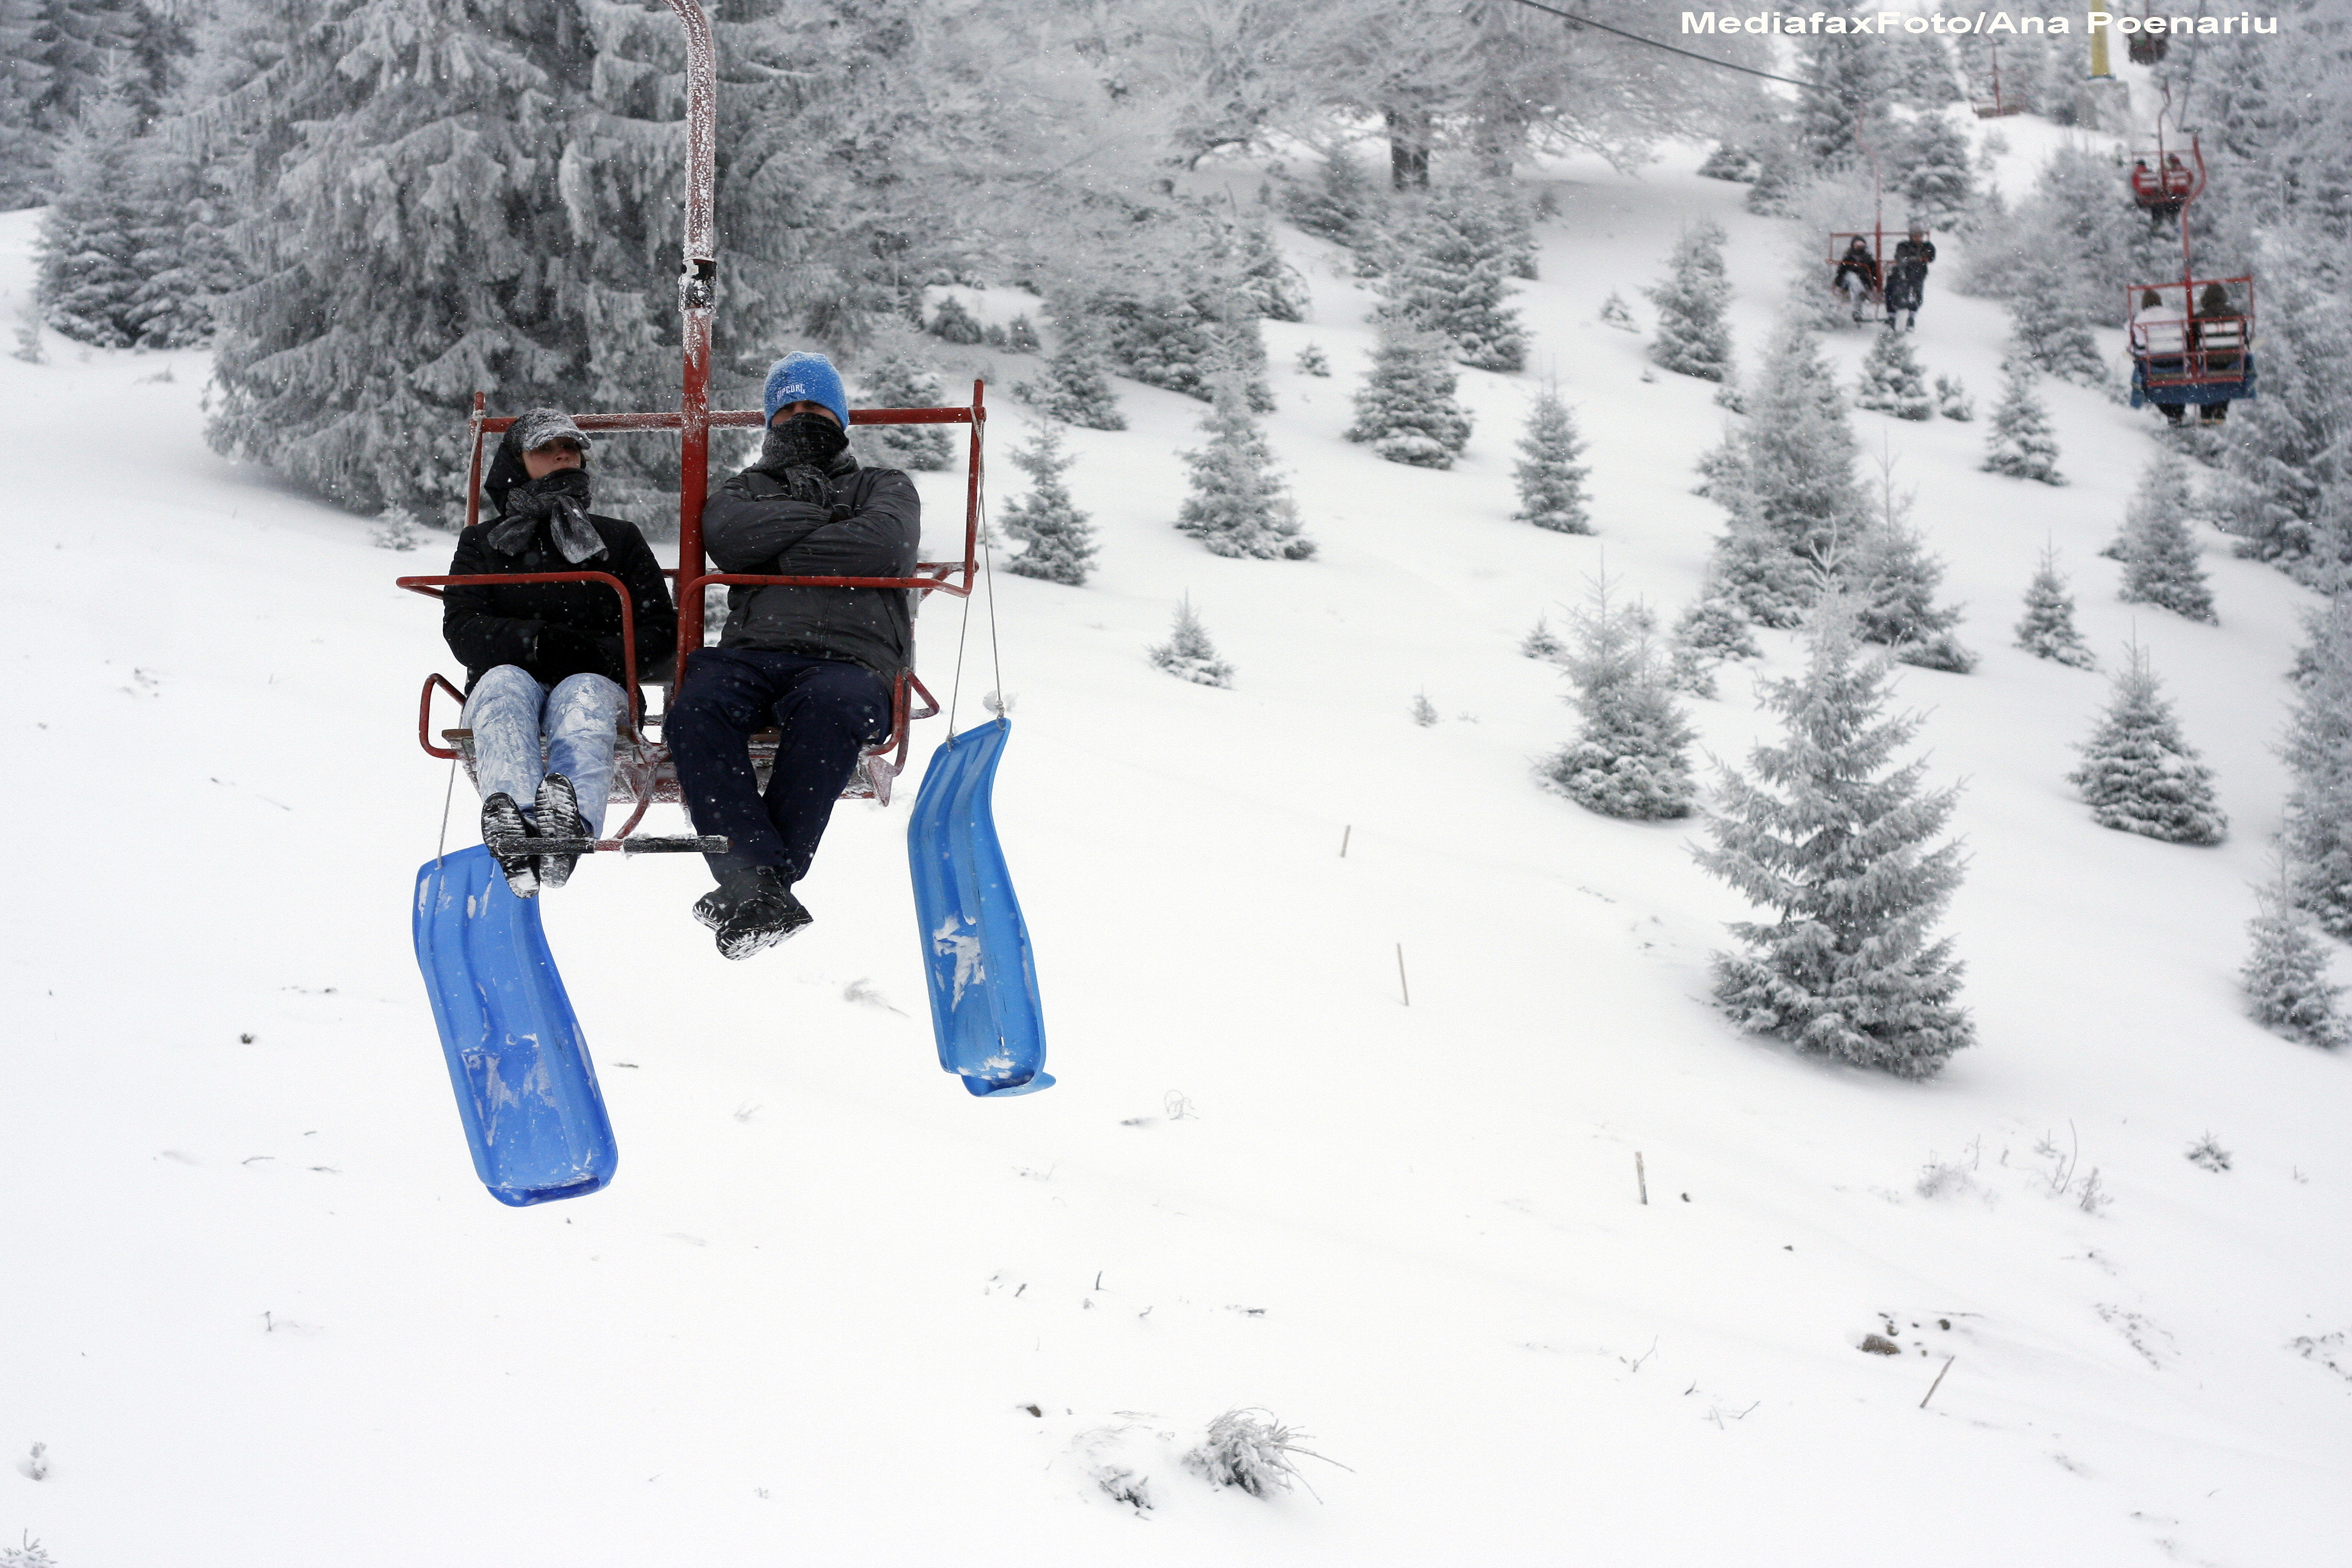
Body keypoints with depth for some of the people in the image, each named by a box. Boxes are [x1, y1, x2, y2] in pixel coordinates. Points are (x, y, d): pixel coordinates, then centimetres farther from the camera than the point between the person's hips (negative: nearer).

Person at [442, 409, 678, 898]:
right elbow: (461, 629, 5)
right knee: (504, 682, -37)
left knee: (584, 696, -37)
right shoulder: (483, 543, 23)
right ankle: (513, 820, -69)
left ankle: (572, 816, -74)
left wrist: (598, 654, -11)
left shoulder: (618, 540, 24)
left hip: (595, 681, 0)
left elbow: (659, 632, 13)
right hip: (512, 675, 0)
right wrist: (535, 641, -16)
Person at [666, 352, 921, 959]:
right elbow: (727, 534, 4)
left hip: (850, 660, -2)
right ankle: (759, 880, -43)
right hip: (751, 652, 2)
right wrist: (827, 521, 4)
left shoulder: (885, 487, 26)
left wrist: (778, 556, 3)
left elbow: (885, 545, -1)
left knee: (831, 706, -39)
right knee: (696, 703, -34)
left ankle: (752, 884, -40)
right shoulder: (747, 489, 31)